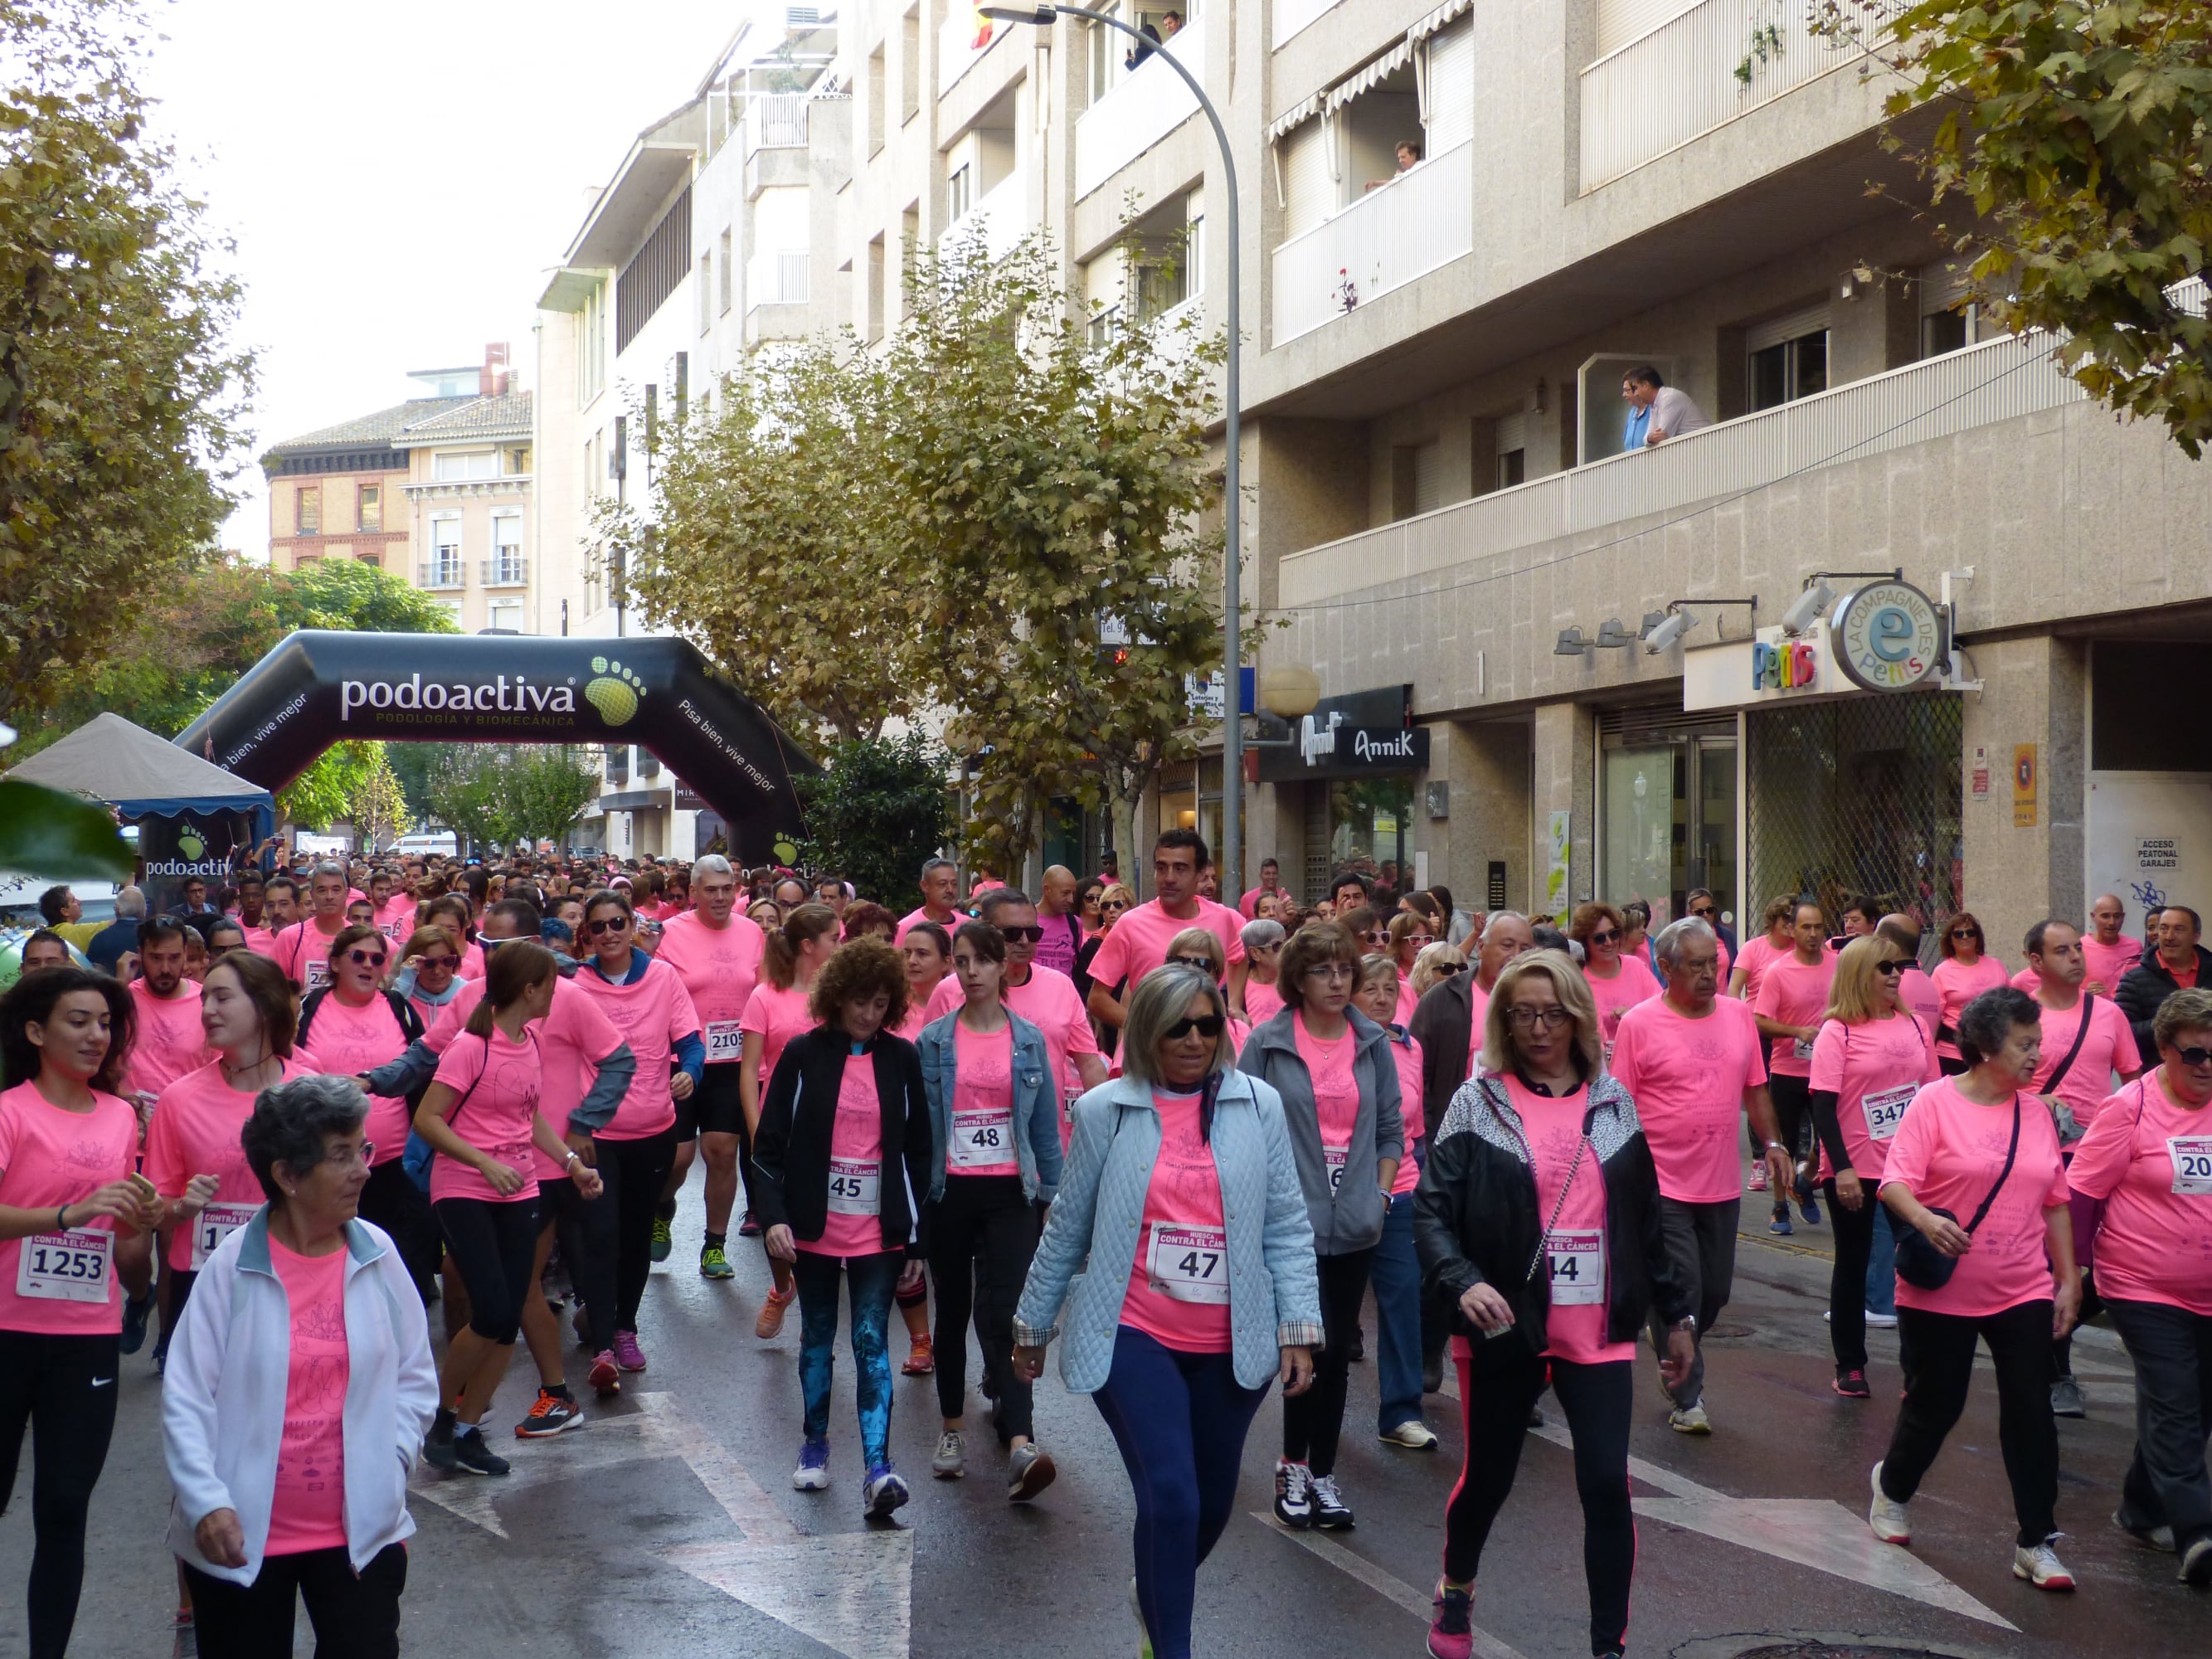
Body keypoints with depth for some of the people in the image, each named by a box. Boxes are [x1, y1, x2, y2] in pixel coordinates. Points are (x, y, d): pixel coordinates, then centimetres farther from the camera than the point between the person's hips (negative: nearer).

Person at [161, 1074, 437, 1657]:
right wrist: (207, 1502, -18)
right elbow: (186, 1398, -10)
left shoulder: (378, 1256, -2)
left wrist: (388, 1463, -6)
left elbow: (414, 1378, 6)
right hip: (240, 1537, -2)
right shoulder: (233, 1265, -12)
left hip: (362, 1529, 2)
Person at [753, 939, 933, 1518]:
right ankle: (815, 1444, 29)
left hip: (879, 1231, 0)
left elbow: (917, 1151, 5)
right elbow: (770, 1142, -2)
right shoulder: (803, 1054, -3)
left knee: (871, 1341, -6)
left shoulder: (901, 1058, 1)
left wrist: (917, 1238, 4)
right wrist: (774, 1215, -14)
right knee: (818, 1336, 13)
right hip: (815, 1227, 0)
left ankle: (878, 1467, -12)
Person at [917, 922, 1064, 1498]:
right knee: (952, 1310, 11)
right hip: (949, 1193, 1)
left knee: (1001, 1312, -13)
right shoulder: (933, 1040, 2)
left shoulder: (1030, 1040, 3)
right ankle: (953, 1429, 26)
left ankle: (1021, 1445, -20)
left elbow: (1046, 1124, 6)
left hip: (1010, 1193, -1)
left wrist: (1052, 1191, 3)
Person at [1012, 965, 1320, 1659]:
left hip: (1231, 1343, 3)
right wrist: (1033, 1327, 10)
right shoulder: (1104, 1109, -4)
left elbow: (1286, 1227, 2)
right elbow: (1067, 1229, 4)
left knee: (1213, 1500, 15)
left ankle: (1157, 1591, 46)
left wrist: (1298, 1328, -4)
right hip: (1131, 1336, -2)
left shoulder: (1258, 1104, -1)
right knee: (1170, 1496, -14)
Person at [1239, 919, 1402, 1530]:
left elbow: (1391, 1128, 12)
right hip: (1292, 1220, -4)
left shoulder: (1373, 1044, 7)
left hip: (1355, 1224, 4)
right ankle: (1293, 1467, 10)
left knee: (1338, 1354, 9)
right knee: (1317, 1343, -10)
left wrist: (1381, 1192, 2)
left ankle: (1323, 1473, 21)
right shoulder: (1268, 1044, -4)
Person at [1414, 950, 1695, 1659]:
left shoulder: (1613, 1103, 6)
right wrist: (1462, 1281, -26)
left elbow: (1644, 1218, 13)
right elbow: (1431, 1210, -8)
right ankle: (1455, 1592, 42)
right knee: (1488, 1479, 14)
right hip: (1504, 1329, -1)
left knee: (1607, 1486, -5)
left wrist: (1675, 1313, 14)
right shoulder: (1478, 1103, -3)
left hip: (1599, 1332, 2)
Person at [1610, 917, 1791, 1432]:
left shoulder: (1740, 1016, 7)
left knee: (1716, 1291, 13)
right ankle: (1687, 1399, 11)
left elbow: (1755, 1089, 16)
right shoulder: (1639, 1024, -9)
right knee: (1681, 1291, -4)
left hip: (1722, 1186, 5)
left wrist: (1772, 1142, 6)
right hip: (1663, 1188, -5)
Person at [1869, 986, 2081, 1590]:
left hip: (2024, 1293, 4)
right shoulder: (1936, 1102, -9)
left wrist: (2068, 1280, 10)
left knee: (2031, 1414, -1)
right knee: (1934, 1405, 8)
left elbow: (2055, 1204, 13)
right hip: (1942, 1292, -4)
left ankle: (2036, 1544, 8)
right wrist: (1925, 1220, -35)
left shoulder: (2036, 1112, 7)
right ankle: (1892, 1489, 37)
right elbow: (1895, 1182, -15)